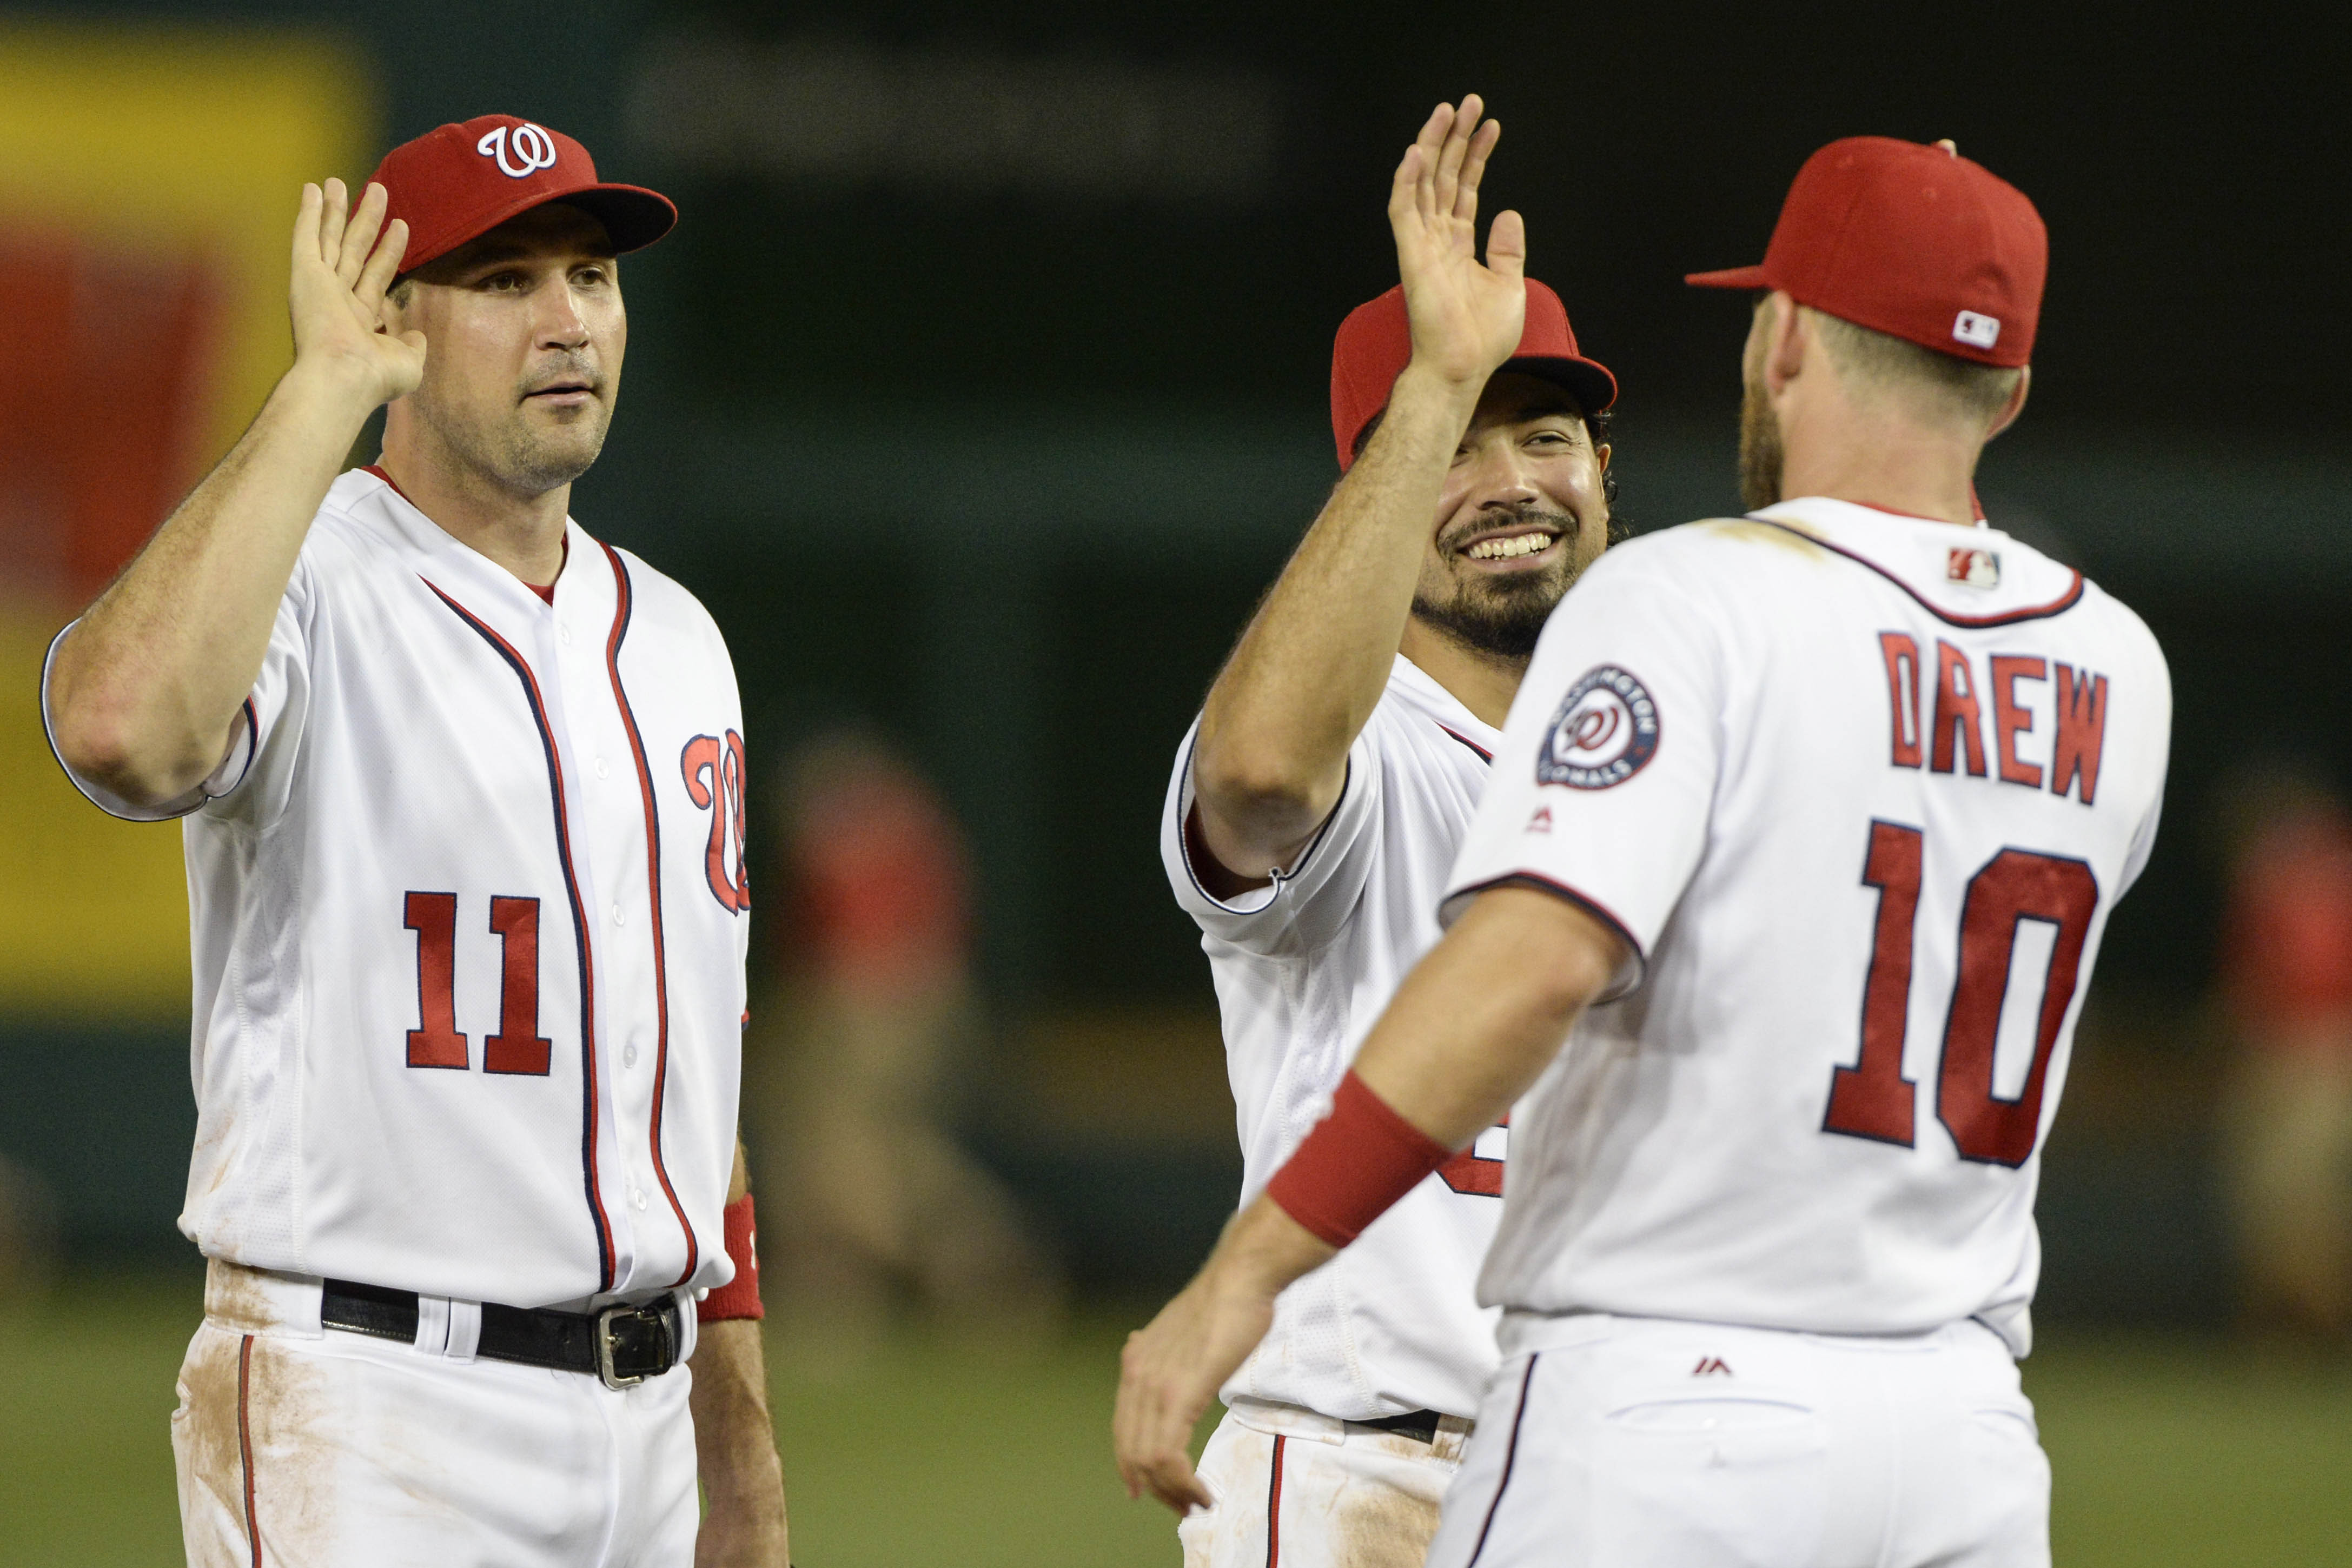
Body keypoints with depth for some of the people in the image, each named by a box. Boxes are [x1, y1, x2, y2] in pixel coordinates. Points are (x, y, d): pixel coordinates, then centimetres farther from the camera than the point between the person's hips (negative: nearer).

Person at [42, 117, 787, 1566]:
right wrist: (324, 393, -24)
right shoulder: (306, 594, -8)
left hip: (637, 1417, 7)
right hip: (367, 1428, -7)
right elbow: (123, 728, -33)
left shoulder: (673, 641, 16)